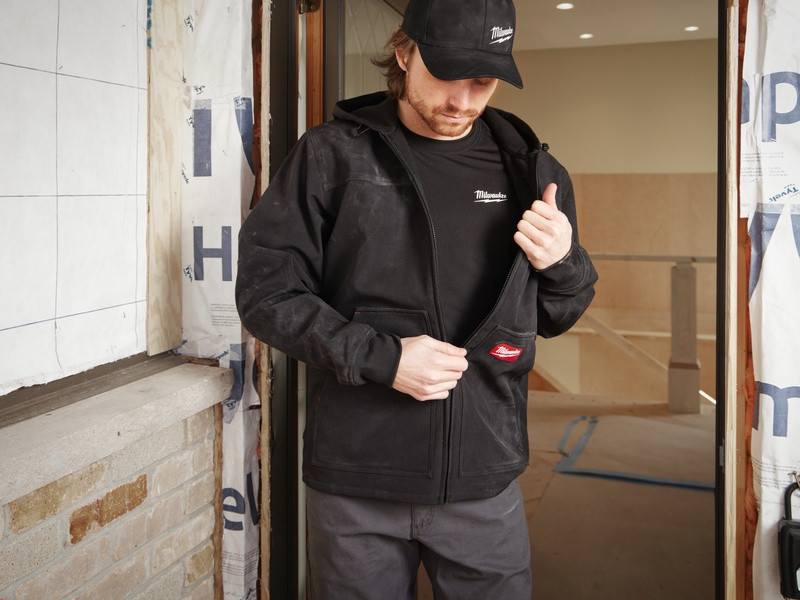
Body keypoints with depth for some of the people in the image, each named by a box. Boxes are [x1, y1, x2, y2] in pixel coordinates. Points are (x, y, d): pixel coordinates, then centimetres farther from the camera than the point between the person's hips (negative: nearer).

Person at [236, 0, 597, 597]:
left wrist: (562, 263, -10)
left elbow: (557, 318, 13)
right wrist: (381, 357, -16)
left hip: (485, 482, 2)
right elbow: (266, 290, -5)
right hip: (355, 483, -2)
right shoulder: (331, 156, -3)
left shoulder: (530, 169, 6)